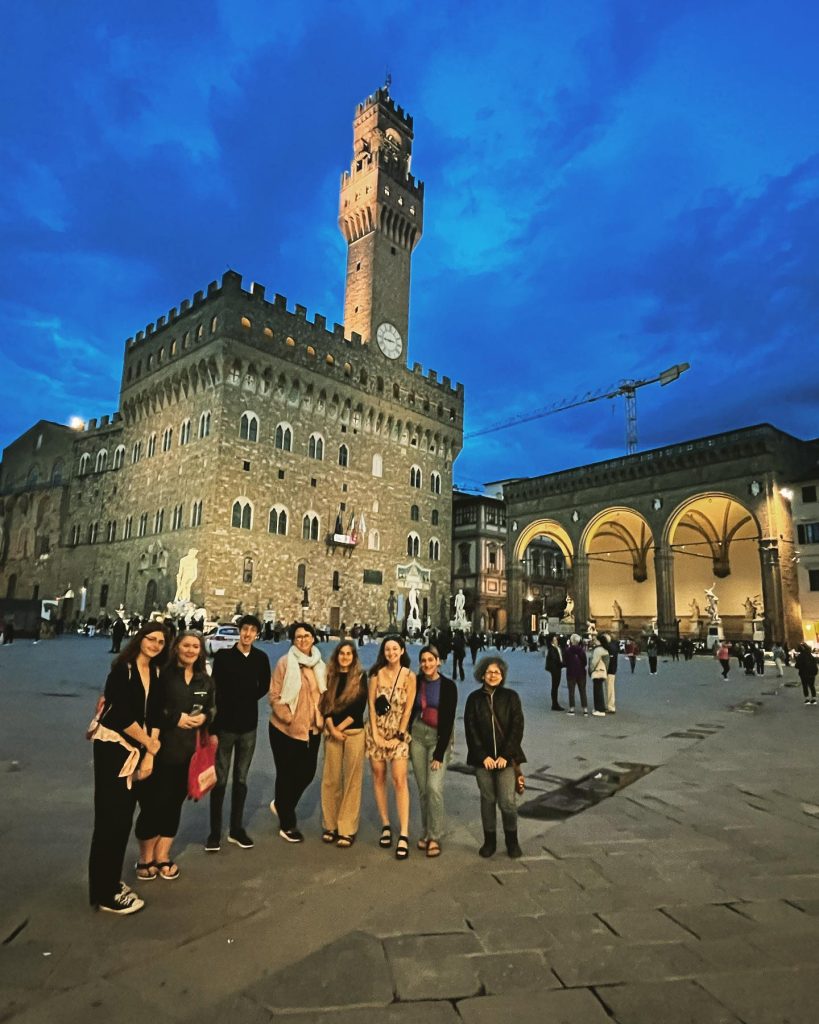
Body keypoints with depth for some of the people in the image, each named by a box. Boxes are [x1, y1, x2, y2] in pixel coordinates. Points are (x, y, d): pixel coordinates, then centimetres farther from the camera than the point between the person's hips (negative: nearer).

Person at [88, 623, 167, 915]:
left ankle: (112, 880, 28)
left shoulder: (157, 674, 4)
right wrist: (151, 745, -9)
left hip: (137, 749, 6)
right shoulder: (122, 669, -15)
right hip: (112, 747, -6)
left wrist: (149, 755, -4)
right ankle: (104, 893, 12)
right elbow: (123, 715, -19)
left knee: (125, 816, 13)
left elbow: (155, 716, 3)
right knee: (109, 818, 1)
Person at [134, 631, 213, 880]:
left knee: (175, 802, 13)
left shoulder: (205, 680, 8)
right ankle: (146, 857, 25)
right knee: (153, 802, 3)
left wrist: (204, 717, -4)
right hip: (161, 748, -5)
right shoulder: (163, 674, -10)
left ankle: (163, 856, 28)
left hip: (189, 750, 5)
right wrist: (175, 718, -17)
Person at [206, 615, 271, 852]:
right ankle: (215, 832, 18)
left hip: (249, 726, 3)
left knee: (241, 779, 13)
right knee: (220, 780, 6)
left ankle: (236, 830, 25)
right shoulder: (223, 656, -8)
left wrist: (248, 700, 1)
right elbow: (215, 688, -6)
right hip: (225, 725, -3)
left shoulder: (261, 658, -1)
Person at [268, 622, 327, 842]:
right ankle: (287, 825, 26)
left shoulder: (320, 665, 4)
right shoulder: (285, 662, -12)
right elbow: (274, 695, -12)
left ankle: (280, 804, 39)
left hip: (312, 729, 5)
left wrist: (321, 719, 5)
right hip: (285, 729, -5)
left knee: (307, 773, 11)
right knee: (287, 774, 8)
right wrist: (289, 718, -16)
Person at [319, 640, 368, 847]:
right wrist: (332, 729, -8)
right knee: (330, 779, 5)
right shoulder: (329, 676, 8)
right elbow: (324, 704, 3)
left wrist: (341, 727, -8)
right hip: (331, 732, 2)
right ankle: (330, 825, 19)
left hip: (354, 733, -2)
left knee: (351, 780, 0)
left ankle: (347, 829, 8)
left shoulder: (360, 677, 2)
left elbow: (360, 707, -4)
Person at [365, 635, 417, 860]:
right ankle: (385, 825, 19)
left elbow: (408, 708, -4)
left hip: (398, 732, -2)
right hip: (376, 731, 2)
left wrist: (399, 736, -7)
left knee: (399, 780, -9)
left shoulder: (409, 676, -4)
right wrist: (375, 733, -6)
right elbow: (371, 704, -1)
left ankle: (403, 835, -6)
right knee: (379, 777, 6)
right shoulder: (376, 673, -1)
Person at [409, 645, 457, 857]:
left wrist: (440, 753, -11)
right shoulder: (416, 682, 1)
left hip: (439, 737, -3)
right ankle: (425, 833, 23)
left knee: (434, 788, -12)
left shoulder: (448, 686, -8)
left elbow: (449, 720, -9)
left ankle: (434, 837, 3)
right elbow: (410, 711, 9)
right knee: (422, 789, 7)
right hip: (417, 735, 3)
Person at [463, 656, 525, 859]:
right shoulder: (474, 698, 2)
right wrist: (483, 756, -7)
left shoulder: (511, 697, 1)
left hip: (506, 757, -1)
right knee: (487, 799, 6)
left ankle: (512, 840, 18)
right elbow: (470, 730, 1)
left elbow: (517, 728, -2)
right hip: (483, 758, 1)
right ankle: (489, 840, 24)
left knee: (507, 801, -4)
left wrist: (506, 755, -9)